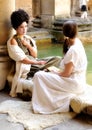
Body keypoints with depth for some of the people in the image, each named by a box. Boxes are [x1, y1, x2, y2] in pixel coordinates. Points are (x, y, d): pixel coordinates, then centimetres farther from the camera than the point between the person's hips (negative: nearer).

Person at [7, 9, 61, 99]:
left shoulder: (28, 38, 10)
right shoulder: (13, 41, -11)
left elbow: (35, 55, 6)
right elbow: (22, 59, -16)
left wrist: (28, 45, -10)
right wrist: (38, 63, -21)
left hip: (34, 62, 7)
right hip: (24, 66, -7)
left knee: (57, 59, -7)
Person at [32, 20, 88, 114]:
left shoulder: (73, 50, -24)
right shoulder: (77, 43, 4)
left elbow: (66, 73, -18)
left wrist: (55, 73, -3)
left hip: (73, 84, -10)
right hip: (77, 82, 10)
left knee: (38, 75, -12)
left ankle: (41, 105, 0)